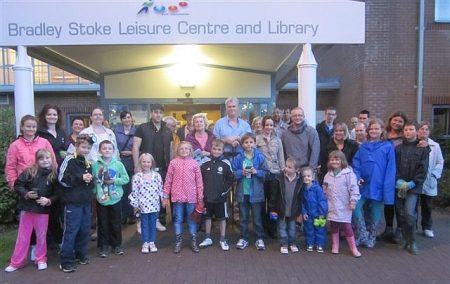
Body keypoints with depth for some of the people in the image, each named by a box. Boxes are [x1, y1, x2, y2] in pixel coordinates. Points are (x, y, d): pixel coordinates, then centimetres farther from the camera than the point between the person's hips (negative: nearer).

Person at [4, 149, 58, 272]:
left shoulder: (54, 174, -6)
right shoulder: (29, 171, -7)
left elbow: (57, 193, -2)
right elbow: (17, 185, -4)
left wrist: (49, 200, -18)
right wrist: (26, 194, -18)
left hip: (43, 210, 0)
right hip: (27, 208, 0)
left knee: (41, 236, 12)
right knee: (23, 236, 11)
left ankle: (41, 259, 28)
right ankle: (16, 262, 24)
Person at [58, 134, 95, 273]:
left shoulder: (88, 163, 15)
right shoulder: (69, 160, -8)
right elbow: (62, 179, -17)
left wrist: (90, 180, 2)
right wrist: (81, 178, -20)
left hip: (86, 201, 7)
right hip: (73, 201, -7)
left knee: (85, 230, 13)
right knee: (71, 231, -3)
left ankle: (81, 254, 28)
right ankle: (66, 261, 6)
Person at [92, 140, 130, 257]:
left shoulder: (118, 164, -4)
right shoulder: (95, 165, -4)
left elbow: (126, 179, -3)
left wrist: (114, 181, -15)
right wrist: (94, 192, -14)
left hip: (115, 199, 0)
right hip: (101, 200, 0)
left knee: (116, 223, 11)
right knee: (103, 224, 10)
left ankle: (117, 245, 27)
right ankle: (104, 246, 24)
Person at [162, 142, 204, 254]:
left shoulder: (194, 163, 0)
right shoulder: (173, 162, 0)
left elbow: (199, 181, 1)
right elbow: (168, 180, 2)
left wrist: (200, 198, -1)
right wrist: (165, 196, 1)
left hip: (191, 197, 0)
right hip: (177, 196, 0)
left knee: (192, 219, 10)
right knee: (178, 219, 10)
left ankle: (193, 241, 23)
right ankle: (178, 242, 22)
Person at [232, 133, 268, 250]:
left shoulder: (260, 157, -4)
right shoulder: (238, 158, -2)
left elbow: (265, 173, -3)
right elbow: (233, 173, -2)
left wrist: (256, 172, -19)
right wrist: (241, 172, -18)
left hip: (256, 192, -1)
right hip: (242, 192, 1)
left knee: (257, 217, 9)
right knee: (243, 217, 13)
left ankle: (259, 239, 23)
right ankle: (243, 238, 26)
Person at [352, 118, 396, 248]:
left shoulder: (388, 147, -2)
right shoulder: (363, 147, 9)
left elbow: (390, 169, -6)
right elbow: (356, 163, 7)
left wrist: (387, 187, -13)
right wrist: (357, 177, -10)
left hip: (378, 186, -2)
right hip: (363, 185, 2)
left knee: (375, 213, 8)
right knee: (356, 207, -11)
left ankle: (371, 238, 27)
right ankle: (363, 236, 5)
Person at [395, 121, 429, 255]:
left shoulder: (422, 149, 4)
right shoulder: (398, 148, 10)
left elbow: (423, 169, -2)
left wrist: (412, 183, -12)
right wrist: (399, 181, -11)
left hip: (413, 187, -2)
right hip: (399, 186, 3)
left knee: (409, 213, -14)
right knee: (401, 214, 5)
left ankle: (412, 242, 3)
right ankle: (405, 239, 20)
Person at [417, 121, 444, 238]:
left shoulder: (435, 146, 2)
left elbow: (440, 162, 6)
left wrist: (434, 174, -5)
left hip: (428, 182, 3)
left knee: (427, 206, 15)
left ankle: (427, 227, 29)